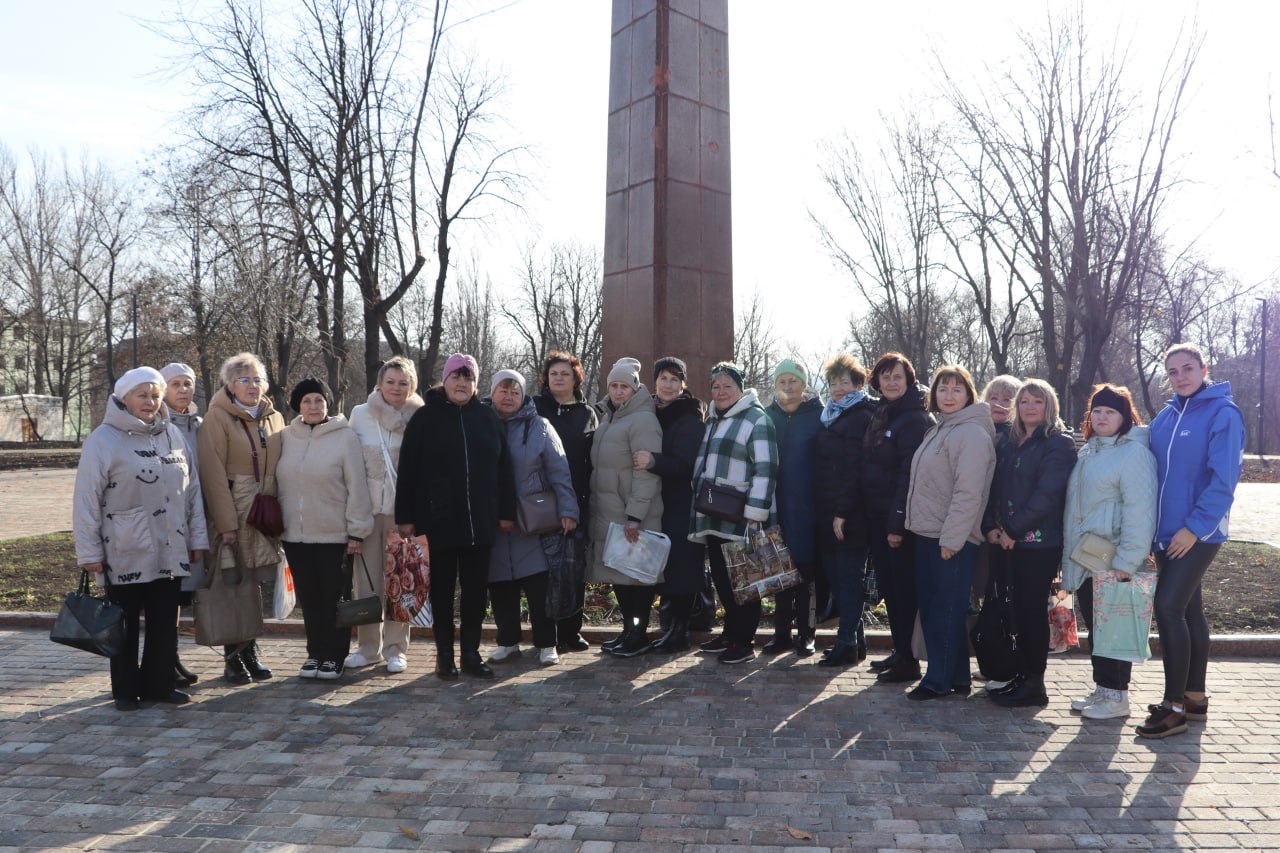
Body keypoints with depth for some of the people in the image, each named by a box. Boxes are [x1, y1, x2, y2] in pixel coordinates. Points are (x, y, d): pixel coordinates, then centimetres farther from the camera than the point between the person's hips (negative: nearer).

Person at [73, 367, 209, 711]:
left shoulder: (172, 434, 8)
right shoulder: (103, 439, -7)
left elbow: (191, 489, 11)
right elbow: (87, 499, -7)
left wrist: (196, 537, 8)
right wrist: (89, 550, -8)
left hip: (169, 551, 4)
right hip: (125, 554, -4)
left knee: (165, 624, 10)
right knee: (126, 625, 9)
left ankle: (159, 684, 23)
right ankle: (126, 690, 21)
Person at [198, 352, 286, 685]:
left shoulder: (274, 418, 12)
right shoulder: (216, 418, -5)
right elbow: (214, 474, -10)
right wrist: (226, 523, -14)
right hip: (232, 513, -5)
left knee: (260, 586, 7)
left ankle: (250, 652, 21)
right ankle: (233, 658, 12)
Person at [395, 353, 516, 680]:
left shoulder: (487, 417, 8)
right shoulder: (425, 417, 1)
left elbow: (503, 468, 8)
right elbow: (407, 471, -2)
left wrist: (507, 511, 4)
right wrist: (405, 516, -6)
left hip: (481, 520, 2)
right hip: (440, 519, -2)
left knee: (476, 588, 7)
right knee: (443, 589, 6)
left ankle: (471, 653, 18)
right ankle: (444, 655, 16)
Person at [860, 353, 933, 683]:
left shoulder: (916, 419, -12)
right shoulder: (879, 415, 13)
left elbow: (910, 474, -18)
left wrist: (897, 523, -21)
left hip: (900, 520, -8)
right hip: (877, 516, 8)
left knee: (904, 587, -1)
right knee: (888, 585, 14)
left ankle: (909, 661, 8)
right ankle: (900, 651, 26)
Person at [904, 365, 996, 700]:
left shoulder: (972, 434, -13)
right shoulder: (937, 430, 16)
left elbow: (968, 493, -20)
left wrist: (951, 538, -21)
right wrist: (917, 523, 15)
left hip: (953, 539, -9)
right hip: (928, 534, 9)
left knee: (946, 610, 0)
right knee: (930, 606, 13)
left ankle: (940, 679, 10)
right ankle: (954, 676, 24)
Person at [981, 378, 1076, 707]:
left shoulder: (1059, 444, -5)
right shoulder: (1009, 443, 16)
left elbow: (1046, 494, -14)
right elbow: (995, 487, 12)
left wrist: (1013, 529, -15)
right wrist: (990, 526, -2)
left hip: (1039, 542, -6)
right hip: (1007, 541, 6)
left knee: (1033, 609, -1)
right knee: (1018, 609, 10)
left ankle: (1034, 683, 8)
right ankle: (1022, 674, 20)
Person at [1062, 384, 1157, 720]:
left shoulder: (1134, 453, -12)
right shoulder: (1088, 452, 15)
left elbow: (1140, 511, -19)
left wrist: (1126, 561, -22)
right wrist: (1070, 549, 13)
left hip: (1112, 562, -8)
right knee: (1095, 626, 14)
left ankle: (1116, 696, 12)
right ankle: (1102, 689, 25)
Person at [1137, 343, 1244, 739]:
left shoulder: (1222, 413, -10)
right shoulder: (1165, 417, 10)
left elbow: (1224, 480, -15)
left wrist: (1195, 526, -17)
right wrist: (1151, 529, 7)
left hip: (1198, 533, -7)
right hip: (1166, 531, 7)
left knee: (1168, 606, -11)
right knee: (1188, 609, 13)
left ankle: (1174, 707, -3)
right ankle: (1195, 697, 24)